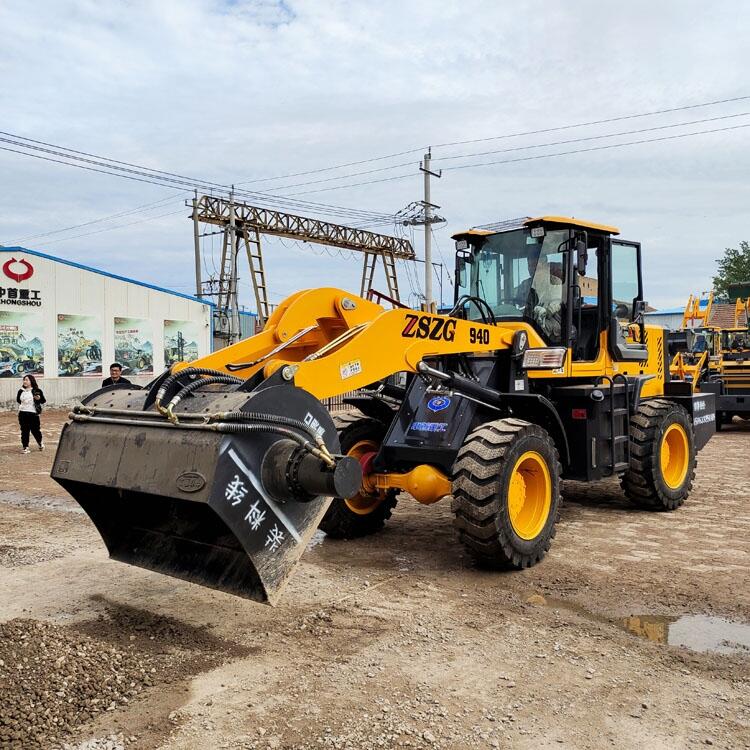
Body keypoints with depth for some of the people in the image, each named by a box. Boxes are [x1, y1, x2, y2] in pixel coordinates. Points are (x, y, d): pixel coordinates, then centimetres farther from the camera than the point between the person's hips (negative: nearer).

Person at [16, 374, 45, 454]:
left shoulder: (37, 390, -5)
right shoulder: (21, 391, 6)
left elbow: (43, 401, -2)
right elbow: (18, 399, 24)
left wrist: (39, 398, -21)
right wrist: (22, 405, 11)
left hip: (33, 414, -3)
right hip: (22, 414, 3)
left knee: (35, 430, 4)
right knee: (24, 431, 4)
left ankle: (40, 443, 29)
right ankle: (25, 447, 12)